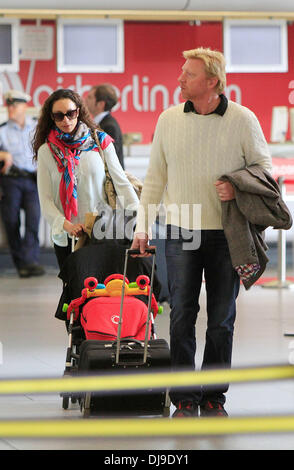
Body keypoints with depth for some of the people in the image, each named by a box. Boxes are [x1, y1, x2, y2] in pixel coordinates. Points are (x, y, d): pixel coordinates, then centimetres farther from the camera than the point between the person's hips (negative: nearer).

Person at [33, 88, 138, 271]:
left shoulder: (100, 142, 2)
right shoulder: (46, 151, 2)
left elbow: (121, 182, 1)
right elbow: (45, 200, -2)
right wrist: (66, 225, -18)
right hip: (66, 238, 0)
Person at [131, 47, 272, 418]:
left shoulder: (242, 119, -3)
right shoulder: (169, 119, 4)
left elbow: (263, 165, 5)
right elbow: (155, 176, 10)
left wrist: (239, 188, -15)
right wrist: (143, 225, 7)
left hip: (226, 235, -1)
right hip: (181, 234, 1)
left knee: (221, 319, 4)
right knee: (182, 316, 0)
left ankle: (213, 396, 15)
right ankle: (184, 398, 7)